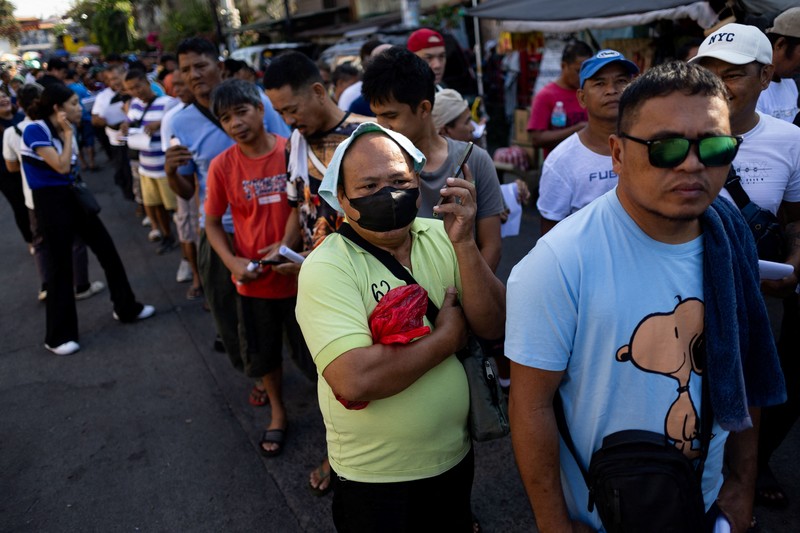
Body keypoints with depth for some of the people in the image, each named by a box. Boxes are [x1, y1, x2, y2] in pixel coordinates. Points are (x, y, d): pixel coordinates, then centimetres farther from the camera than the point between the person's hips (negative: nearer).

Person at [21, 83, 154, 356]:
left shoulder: (63, 129, 8)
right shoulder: (35, 131, -16)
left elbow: (70, 168, 11)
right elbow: (61, 167, -21)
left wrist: (68, 134, 4)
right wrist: (68, 134, -15)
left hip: (72, 196, 8)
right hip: (50, 202, -8)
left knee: (108, 250, 11)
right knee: (60, 266, -1)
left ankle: (127, 308, 29)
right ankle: (58, 336, 13)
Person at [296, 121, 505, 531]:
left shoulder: (441, 237, -5)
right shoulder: (326, 267, -20)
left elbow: (494, 327, -11)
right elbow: (355, 380, -32)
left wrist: (463, 244, -25)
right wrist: (446, 336, -20)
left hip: (456, 457, 5)